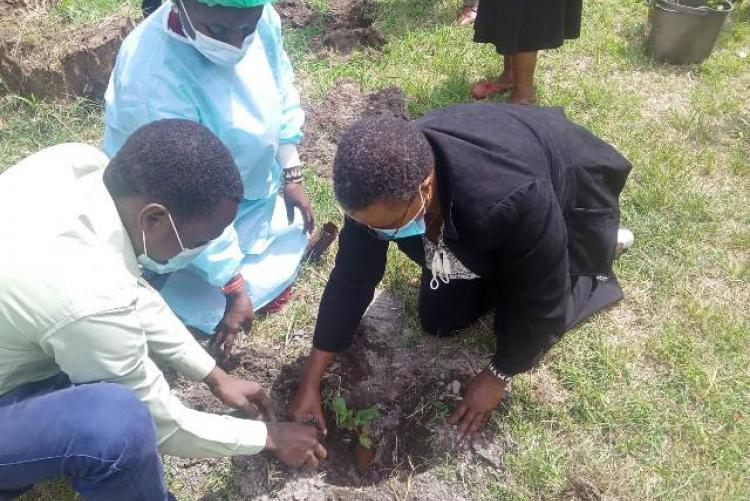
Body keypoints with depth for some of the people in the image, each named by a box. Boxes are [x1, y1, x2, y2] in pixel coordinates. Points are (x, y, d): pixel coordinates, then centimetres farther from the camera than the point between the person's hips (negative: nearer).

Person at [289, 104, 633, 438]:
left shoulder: (513, 201, -47)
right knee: (439, 321, 4)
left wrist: (497, 376, -15)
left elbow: (541, 304, -30)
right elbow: (350, 279, -17)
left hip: (571, 202, -4)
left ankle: (590, 257, 16)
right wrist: (309, 384, -13)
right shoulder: (380, 190, -29)